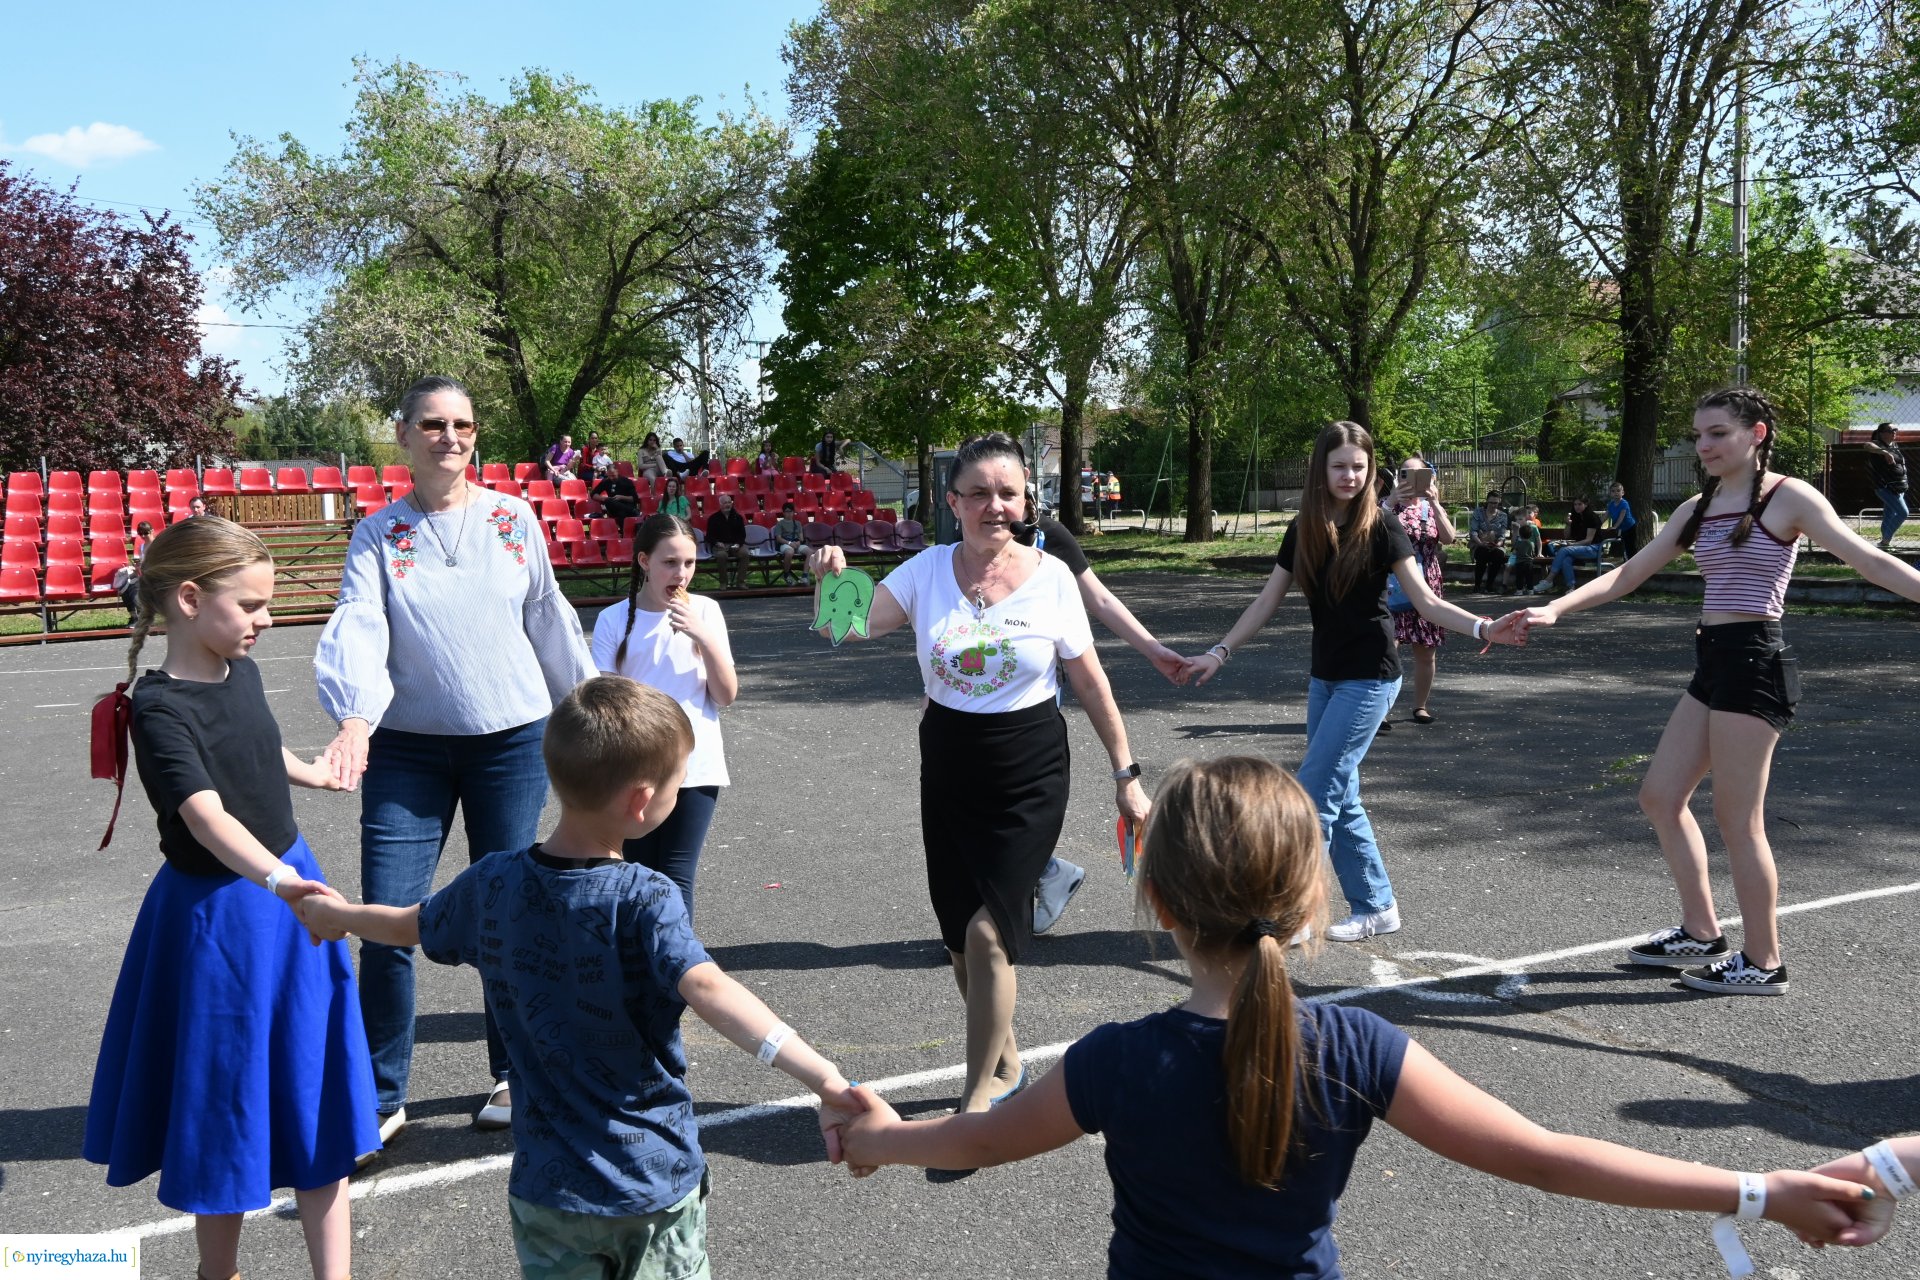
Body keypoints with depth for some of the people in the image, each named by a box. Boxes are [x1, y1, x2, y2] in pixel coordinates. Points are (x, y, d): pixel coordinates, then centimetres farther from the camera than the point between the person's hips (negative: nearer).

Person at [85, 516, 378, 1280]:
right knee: (227, 1108, 8)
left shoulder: (241, 673, 2)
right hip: (220, 914, -7)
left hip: (289, 892, 7)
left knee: (317, 1100, 11)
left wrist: (316, 774, 42)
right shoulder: (159, 707, -21)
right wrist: (276, 881, -51)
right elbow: (206, 817, -35)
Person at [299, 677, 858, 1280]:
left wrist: (335, 913, 35)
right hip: (657, 1183, -4)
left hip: (550, 1187, 4)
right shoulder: (644, 899, -23)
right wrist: (825, 1079, -50)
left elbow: (407, 926, 13)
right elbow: (707, 988, -39)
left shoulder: (493, 884, -6)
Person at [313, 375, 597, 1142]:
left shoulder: (513, 518, 4)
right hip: (408, 747, 0)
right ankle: (380, 1097, 14)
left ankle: (513, 1073, 26)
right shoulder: (377, 535, 0)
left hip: (513, 740, 1)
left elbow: (550, 622, 12)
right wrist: (354, 718, -31)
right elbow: (357, 628, -14)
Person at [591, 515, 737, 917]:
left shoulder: (705, 611, 2)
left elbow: (727, 696, -1)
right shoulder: (615, 620, -1)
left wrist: (704, 636, -14)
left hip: (695, 769, 0)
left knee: (676, 878, -2)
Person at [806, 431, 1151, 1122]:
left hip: (1028, 777, -3)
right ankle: (1007, 1064, 35)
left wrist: (1126, 774, 1)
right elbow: (847, 626, -8)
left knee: (988, 933, -10)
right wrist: (830, 581, -29)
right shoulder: (929, 571, -3)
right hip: (948, 770, 3)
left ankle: (978, 1097, 7)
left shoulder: (1051, 578, -7)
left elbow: (1091, 683, -1)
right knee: (960, 939, 11)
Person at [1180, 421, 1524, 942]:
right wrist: (1219, 653, 4)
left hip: (1369, 677, -6)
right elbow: (1267, 600, 8)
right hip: (1325, 676, 6)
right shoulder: (1305, 530, 4)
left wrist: (1483, 628, -28)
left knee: (1314, 794, -8)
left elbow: (1427, 602, -13)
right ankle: (1376, 906, 22)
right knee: (1341, 799, 9)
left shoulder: (1380, 530, -11)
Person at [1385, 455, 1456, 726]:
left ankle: (1420, 705, 23)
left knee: (1425, 651, 8)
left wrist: (1434, 502, -19)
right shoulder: (1390, 506, 3)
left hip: (1426, 586, 3)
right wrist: (1392, 502, -27)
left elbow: (1449, 538, -9)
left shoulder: (1433, 508, 10)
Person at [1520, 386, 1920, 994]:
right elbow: (1628, 574, 11)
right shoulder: (1698, 509, 13)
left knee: (1737, 820, -3)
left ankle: (1763, 963, 11)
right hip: (1713, 663, 8)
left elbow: (1870, 561, -13)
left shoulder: (1788, 497, -6)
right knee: (1661, 796, 11)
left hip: (1755, 663, -8)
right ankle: (1701, 933, 24)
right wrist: (1555, 609, -1)